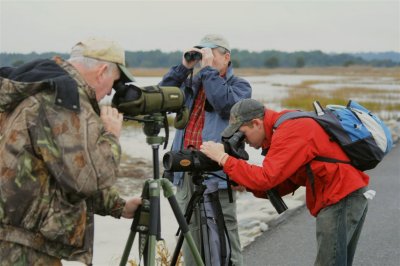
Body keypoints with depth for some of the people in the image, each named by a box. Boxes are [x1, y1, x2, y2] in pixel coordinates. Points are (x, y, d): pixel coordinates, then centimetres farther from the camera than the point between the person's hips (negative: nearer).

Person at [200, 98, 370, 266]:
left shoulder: (289, 132, -17)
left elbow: (266, 178, -25)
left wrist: (223, 158, -17)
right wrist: (244, 182, -2)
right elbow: (286, 183, 12)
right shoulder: (286, 127, 13)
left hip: (340, 200, -10)